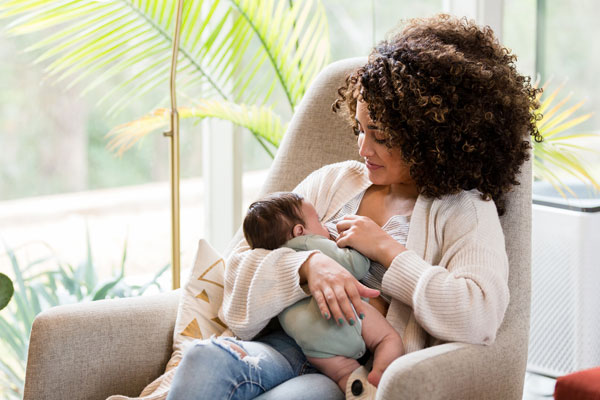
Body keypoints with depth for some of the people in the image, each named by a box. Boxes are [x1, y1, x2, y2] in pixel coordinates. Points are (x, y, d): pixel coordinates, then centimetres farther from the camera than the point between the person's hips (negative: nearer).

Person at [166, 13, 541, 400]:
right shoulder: (332, 181, 19)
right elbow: (243, 263, 12)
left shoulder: (467, 212, 5)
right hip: (290, 347, 5)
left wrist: (385, 248, -6)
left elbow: (479, 318, -14)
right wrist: (310, 263, -11)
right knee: (204, 361, -30)